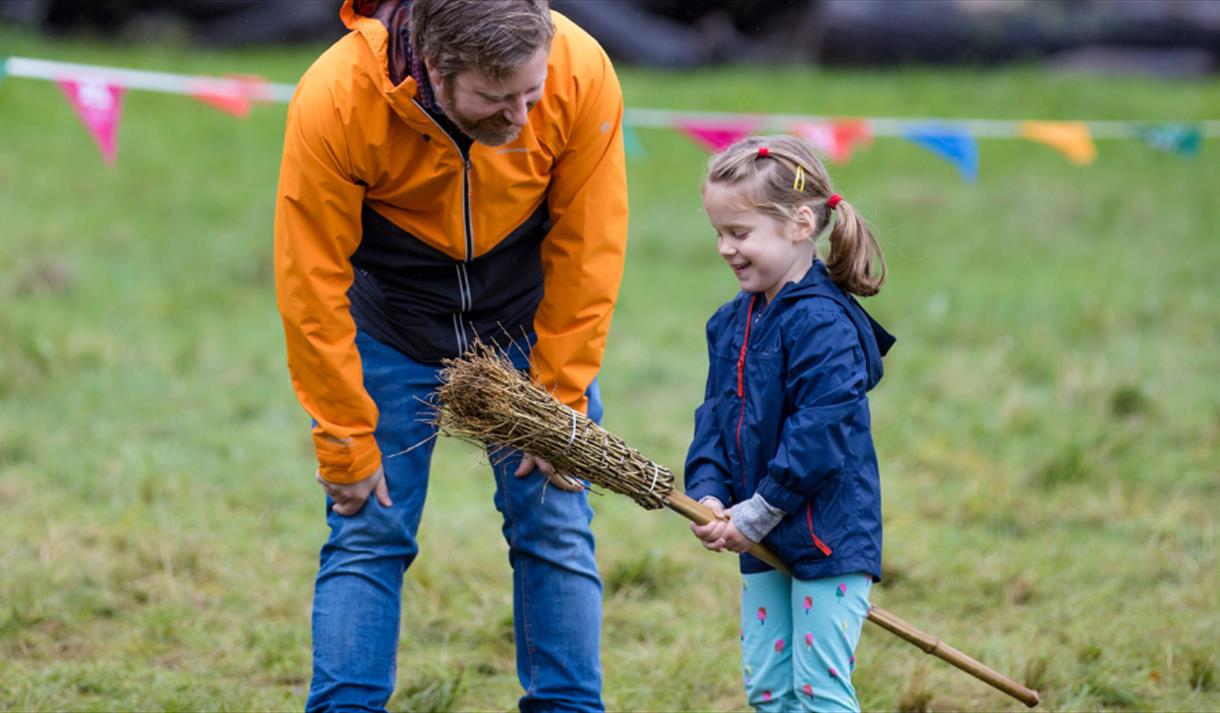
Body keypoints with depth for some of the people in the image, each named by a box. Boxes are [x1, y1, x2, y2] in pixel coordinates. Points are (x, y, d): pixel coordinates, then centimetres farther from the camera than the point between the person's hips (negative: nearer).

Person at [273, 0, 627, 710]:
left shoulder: (582, 73, -28)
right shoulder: (333, 101, -32)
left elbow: (587, 250, -15)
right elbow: (313, 286, -21)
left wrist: (560, 409, -11)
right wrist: (347, 447, -15)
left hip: (527, 315, 1)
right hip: (390, 322, -1)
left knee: (555, 529, 0)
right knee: (367, 534, -4)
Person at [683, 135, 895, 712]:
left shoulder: (823, 324, -19)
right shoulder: (732, 323, 10)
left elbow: (820, 433, -23)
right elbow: (716, 416, 14)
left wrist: (758, 515, -18)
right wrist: (707, 493, -3)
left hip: (829, 537, -9)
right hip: (766, 545, 9)